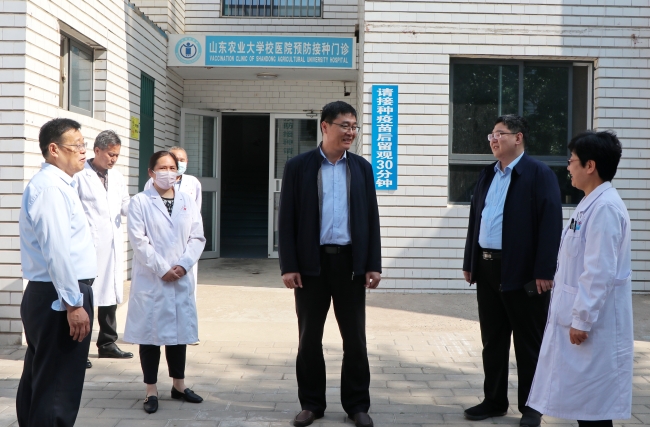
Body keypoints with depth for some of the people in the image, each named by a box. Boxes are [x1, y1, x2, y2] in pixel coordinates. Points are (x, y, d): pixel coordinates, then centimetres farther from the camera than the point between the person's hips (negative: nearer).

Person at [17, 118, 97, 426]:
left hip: (45, 297, 11)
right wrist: (74, 303, -22)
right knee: (58, 389, -4)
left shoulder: (57, 184, 17)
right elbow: (57, 252, -23)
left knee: (36, 382, 18)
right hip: (59, 297, -11)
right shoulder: (51, 187, -16)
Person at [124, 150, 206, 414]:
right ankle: (151, 391, 12)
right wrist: (162, 269, -14)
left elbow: (197, 238, 5)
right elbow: (138, 240, -10)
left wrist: (183, 265, -10)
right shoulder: (140, 201, -2)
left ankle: (179, 385, 25)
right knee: (150, 333, 2)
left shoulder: (188, 202, 10)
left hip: (181, 279, 4)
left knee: (179, 331, 11)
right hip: (150, 279, -4)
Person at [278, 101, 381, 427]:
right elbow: (287, 220, -1)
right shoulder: (298, 166, 1)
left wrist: (374, 264, 0)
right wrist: (288, 266, -8)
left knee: (355, 338, 6)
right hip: (311, 262, -1)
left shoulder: (362, 167, 7)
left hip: (351, 261, 1)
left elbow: (371, 218, 7)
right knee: (309, 337, 7)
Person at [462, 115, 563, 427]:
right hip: (486, 269, 7)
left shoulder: (539, 174, -8)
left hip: (522, 272, -7)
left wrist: (544, 271, -19)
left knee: (529, 344, 5)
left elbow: (550, 225, -14)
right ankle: (494, 401, 25)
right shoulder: (487, 175, 14)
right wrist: (469, 263, 13)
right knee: (492, 341, 14)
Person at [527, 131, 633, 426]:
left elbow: (600, 272, -23)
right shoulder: (591, 203, 12)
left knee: (592, 402, -1)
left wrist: (583, 319, -21)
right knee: (581, 399, 15)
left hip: (592, 323, -10)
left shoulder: (605, 207, -20)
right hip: (578, 316, 10)